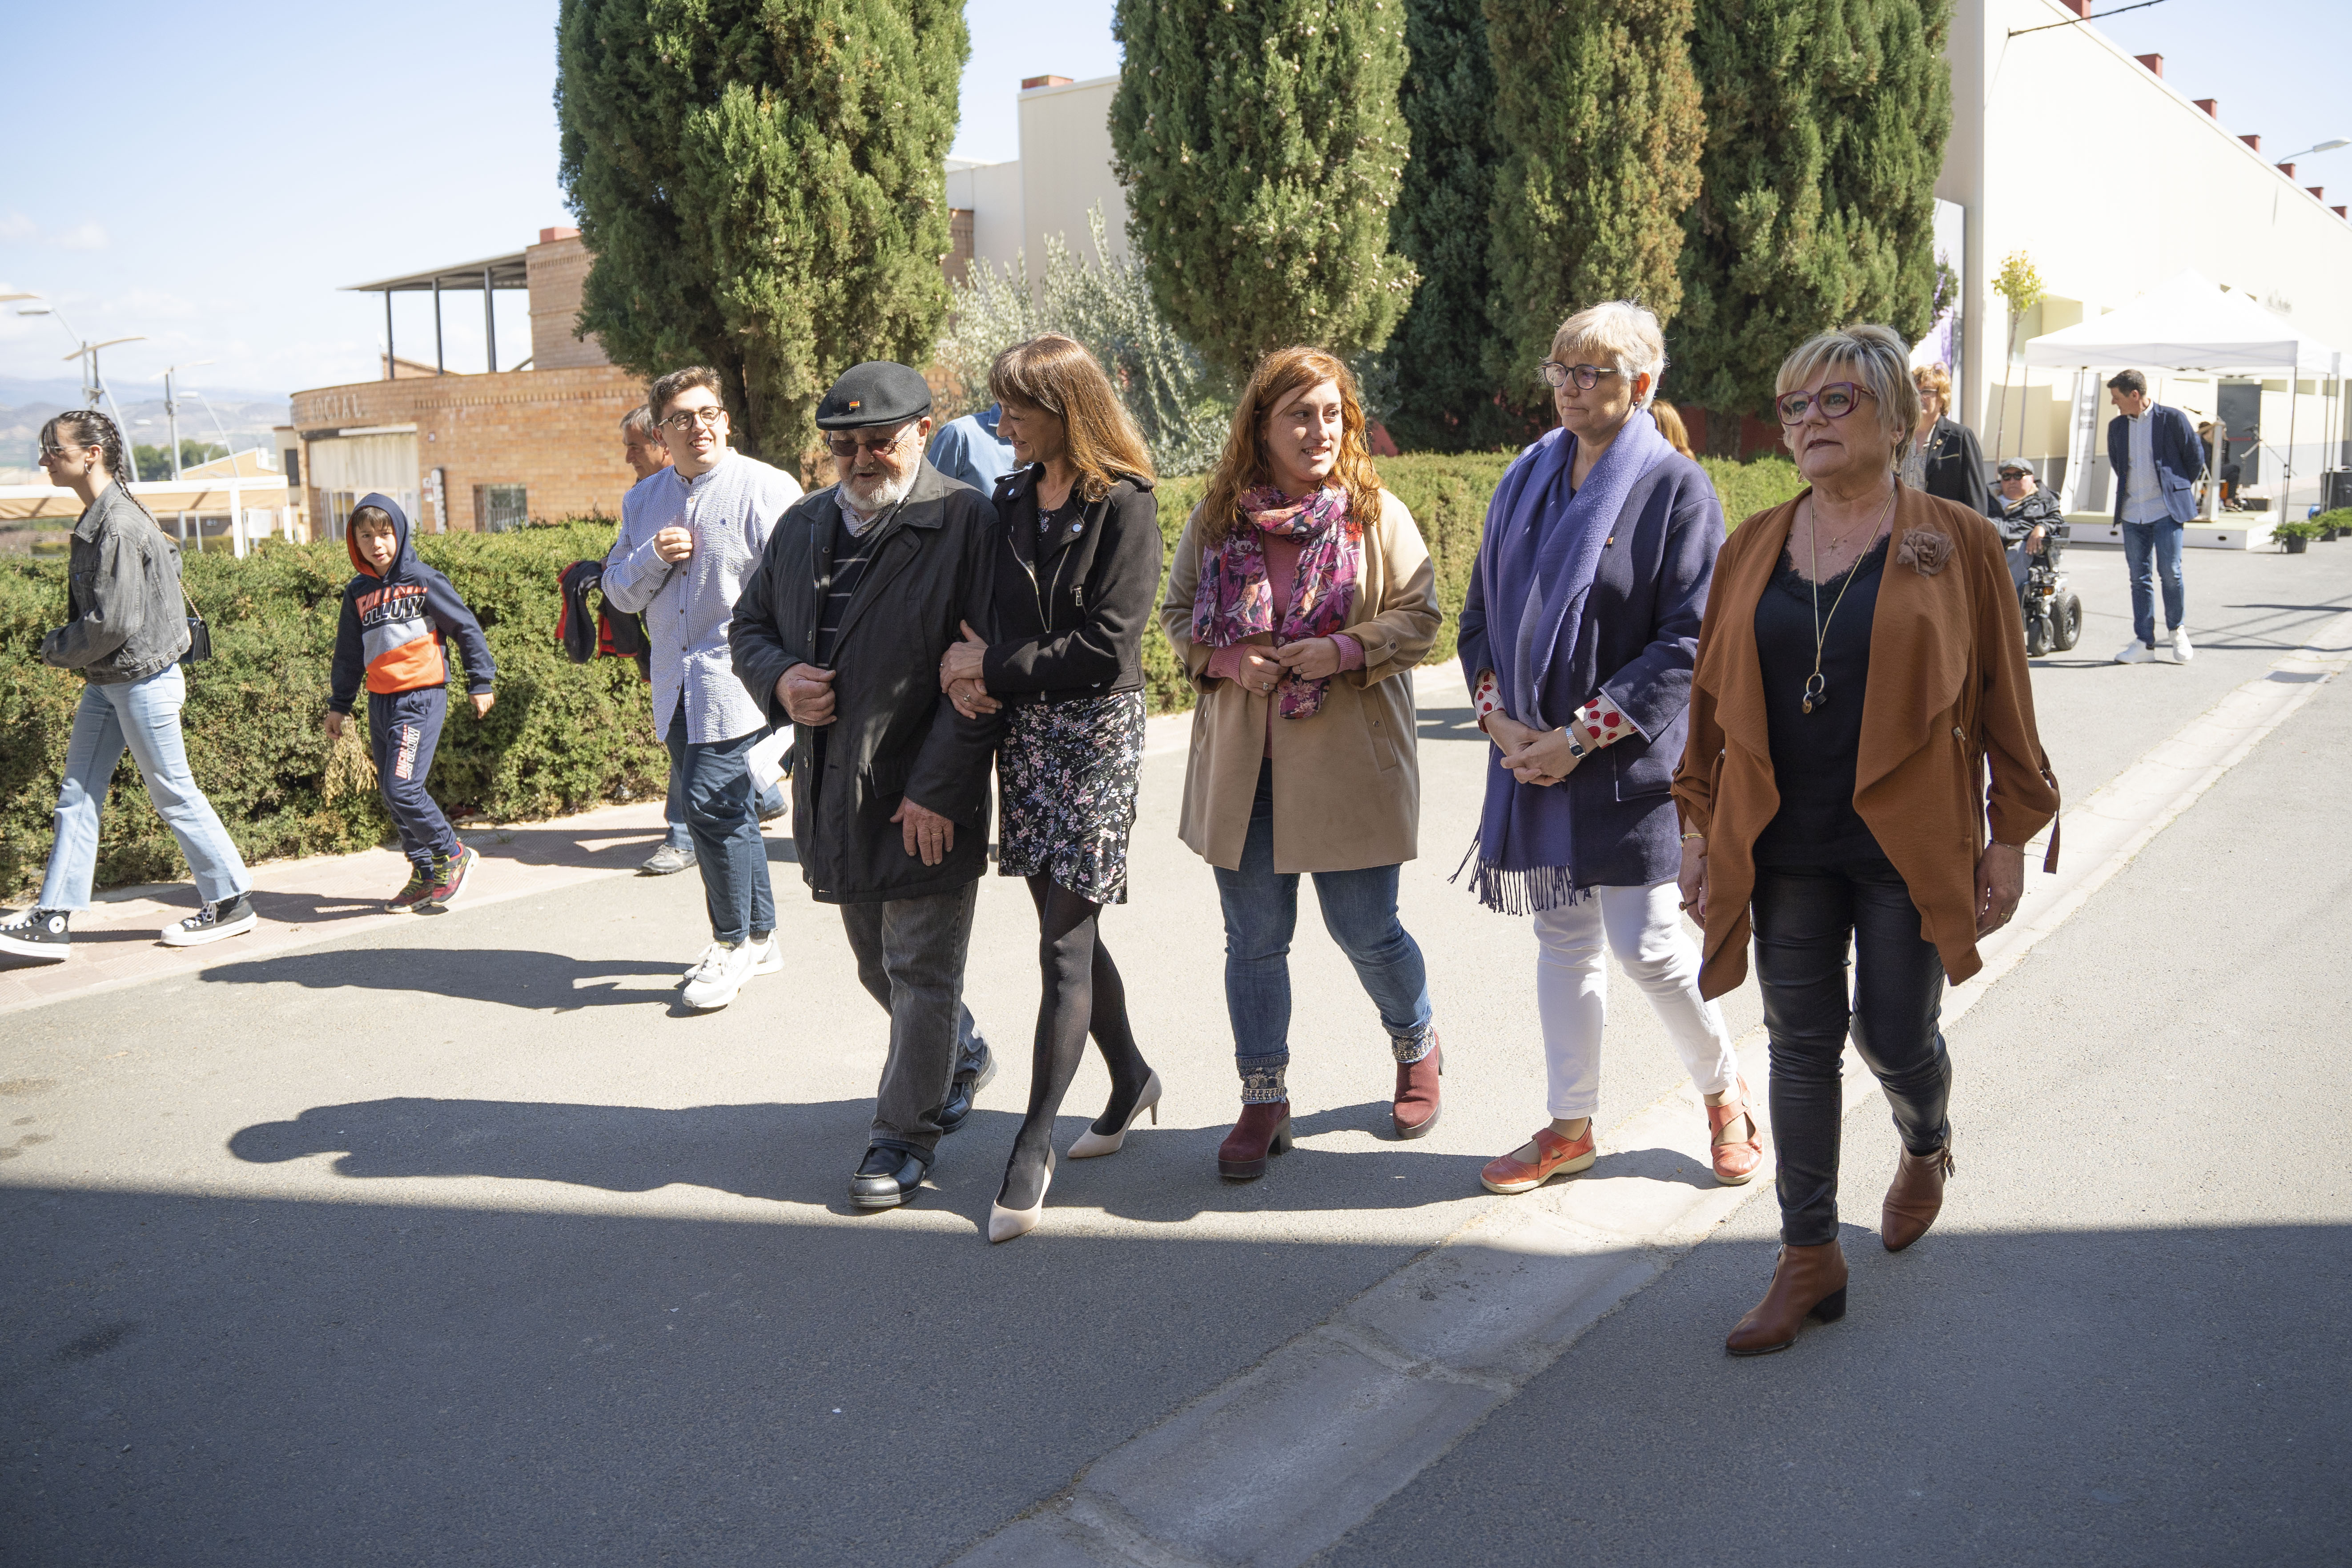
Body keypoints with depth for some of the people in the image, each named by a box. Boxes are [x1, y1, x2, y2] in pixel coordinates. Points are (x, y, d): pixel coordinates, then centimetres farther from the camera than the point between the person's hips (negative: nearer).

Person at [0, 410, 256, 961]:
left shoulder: (119, 527, -21)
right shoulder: (98, 518, 8)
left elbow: (112, 623, -24)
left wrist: (57, 650, -6)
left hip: (142, 682, -9)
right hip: (105, 682, 10)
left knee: (173, 793, 2)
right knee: (78, 794, 7)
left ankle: (230, 902, 15)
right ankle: (52, 919, 10)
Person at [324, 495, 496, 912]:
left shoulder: (423, 580, -5)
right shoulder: (358, 592, 12)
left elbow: (467, 628, 1)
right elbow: (349, 653, 21)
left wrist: (480, 683, 2)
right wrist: (338, 704, 22)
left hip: (421, 697, -7)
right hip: (380, 702, 7)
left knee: (403, 787, -16)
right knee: (391, 794, 7)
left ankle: (453, 855, 3)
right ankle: (425, 875, 18)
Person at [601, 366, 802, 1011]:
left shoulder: (766, 488, -7)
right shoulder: (643, 500, 13)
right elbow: (619, 591, 14)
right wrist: (653, 557, -6)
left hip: (737, 681, -6)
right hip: (676, 687, 7)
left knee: (711, 804, -11)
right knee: (729, 811, 14)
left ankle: (733, 943, 7)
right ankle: (759, 938, 27)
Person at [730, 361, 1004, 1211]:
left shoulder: (966, 522, -12)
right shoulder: (802, 525, 10)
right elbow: (750, 624, 20)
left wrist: (938, 788, -21)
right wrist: (779, 680, -3)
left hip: (929, 797, -7)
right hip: (833, 790, 7)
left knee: (920, 972, 2)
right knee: (879, 965, 21)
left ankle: (904, 1134, 17)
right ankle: (960, 1051, 46)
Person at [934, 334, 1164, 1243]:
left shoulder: (1124, 505, -9)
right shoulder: (1011, 499, 11)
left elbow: (1105, 648, -15)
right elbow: (993, 615, 14)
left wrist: (993, 671, -11)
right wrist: (977, 667, -9)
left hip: (1095, 734, -7)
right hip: (1023, 732, 7)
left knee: (1065, 941, -4)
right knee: (1068, 925, 14)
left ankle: (1034, 1146, 3)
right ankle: (1132, 1080, 34)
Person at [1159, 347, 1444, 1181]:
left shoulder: (1377, 515, -2)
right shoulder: (1215, 518, 3)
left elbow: (1420, 617, -1)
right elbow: (1177, 613, 11)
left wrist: (1345, 651, -18)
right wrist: (1224, 658, -9)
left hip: (1348, 761, -2)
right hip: (1242, 762, 2)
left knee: (1366, 931, 6)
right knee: (1254, 940, 8)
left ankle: (1417, 1047, 38)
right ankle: (1263, 1102, 23)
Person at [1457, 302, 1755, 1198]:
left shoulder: (1676, 488, -8)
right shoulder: (1526, 480, 9)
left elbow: (1689, 641, -13)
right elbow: (1482, 609, 12)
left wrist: (1579, 737, -17)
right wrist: (1497, 717, -4)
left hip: (1629, 763, -5)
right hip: (1532, 756, 5)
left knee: (1647, 947, -2)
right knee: (1562, 941, 13)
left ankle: (1724, 1093, 26)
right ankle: (1570, 1127, 26)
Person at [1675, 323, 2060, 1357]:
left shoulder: (1957, 542, -2)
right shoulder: (1753, 549, 6)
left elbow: (2003, 696, 0)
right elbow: (1713, 694, 11)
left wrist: (2013, 834, -2)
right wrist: (1700, 821, 8)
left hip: (1909, 842, -2)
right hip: (1784, 843, 3)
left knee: (1895, 1037, 5)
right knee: (1802, 1042, 6)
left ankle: (1926, 1148, 42)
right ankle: (1810, 1258, 19)